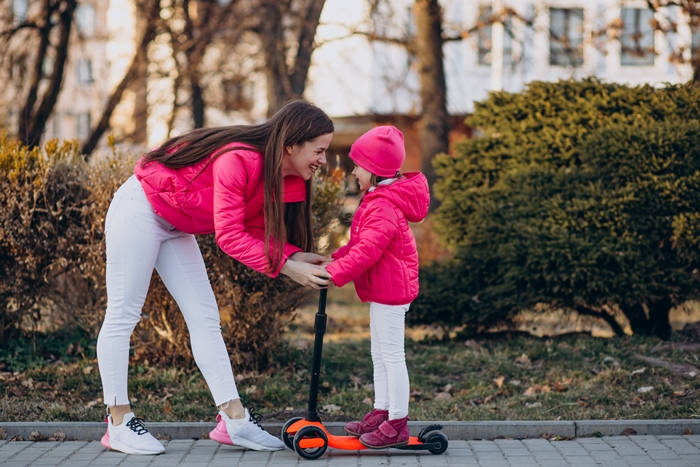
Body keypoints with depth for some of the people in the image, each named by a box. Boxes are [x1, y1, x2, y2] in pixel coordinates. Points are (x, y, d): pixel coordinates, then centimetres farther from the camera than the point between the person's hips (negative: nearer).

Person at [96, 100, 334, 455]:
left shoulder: (285, 179, -5)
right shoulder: (238, 159, -32)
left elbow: (257, 231, -5)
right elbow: (229, 236, -32)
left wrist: (296, 255, -21)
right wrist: (285, 266, -34)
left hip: (176, 226, 9)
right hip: (139, 209, -9)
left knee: (205, 318, 2)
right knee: (122, 315, -2)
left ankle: (234, 420, 0)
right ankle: (118, 423, 4)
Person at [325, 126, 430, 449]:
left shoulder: (384, 208, -22)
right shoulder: (378, 201, 13)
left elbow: (367, 250, -29)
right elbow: (360, 243, 19)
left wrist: (335, 274, -29)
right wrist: (336, 258, 7)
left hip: (390, 290, -11)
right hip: (383, 289, 11)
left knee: (391, 355, -5)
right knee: (380, 355, 18)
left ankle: (397, 424, 0)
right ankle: (382, 413, 27)